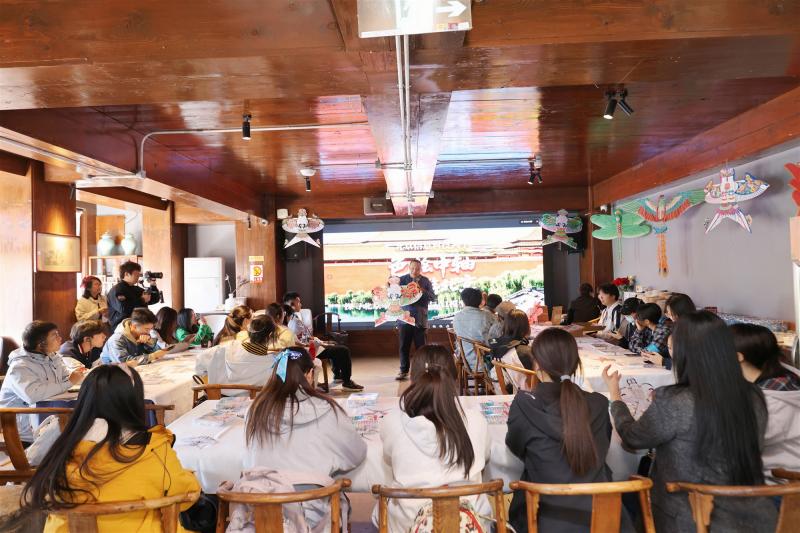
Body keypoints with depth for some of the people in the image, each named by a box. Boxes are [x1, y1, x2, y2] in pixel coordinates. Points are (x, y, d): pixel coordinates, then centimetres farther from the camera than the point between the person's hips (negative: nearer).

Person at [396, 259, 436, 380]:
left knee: (420, 346, 3)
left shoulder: (426, 281, 5)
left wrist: (422, 290, -16)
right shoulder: (402, 279, 4)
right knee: (404, 346, 3)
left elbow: (433, 297, -1)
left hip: (420, 319, 0)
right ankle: (404, 371, 13)